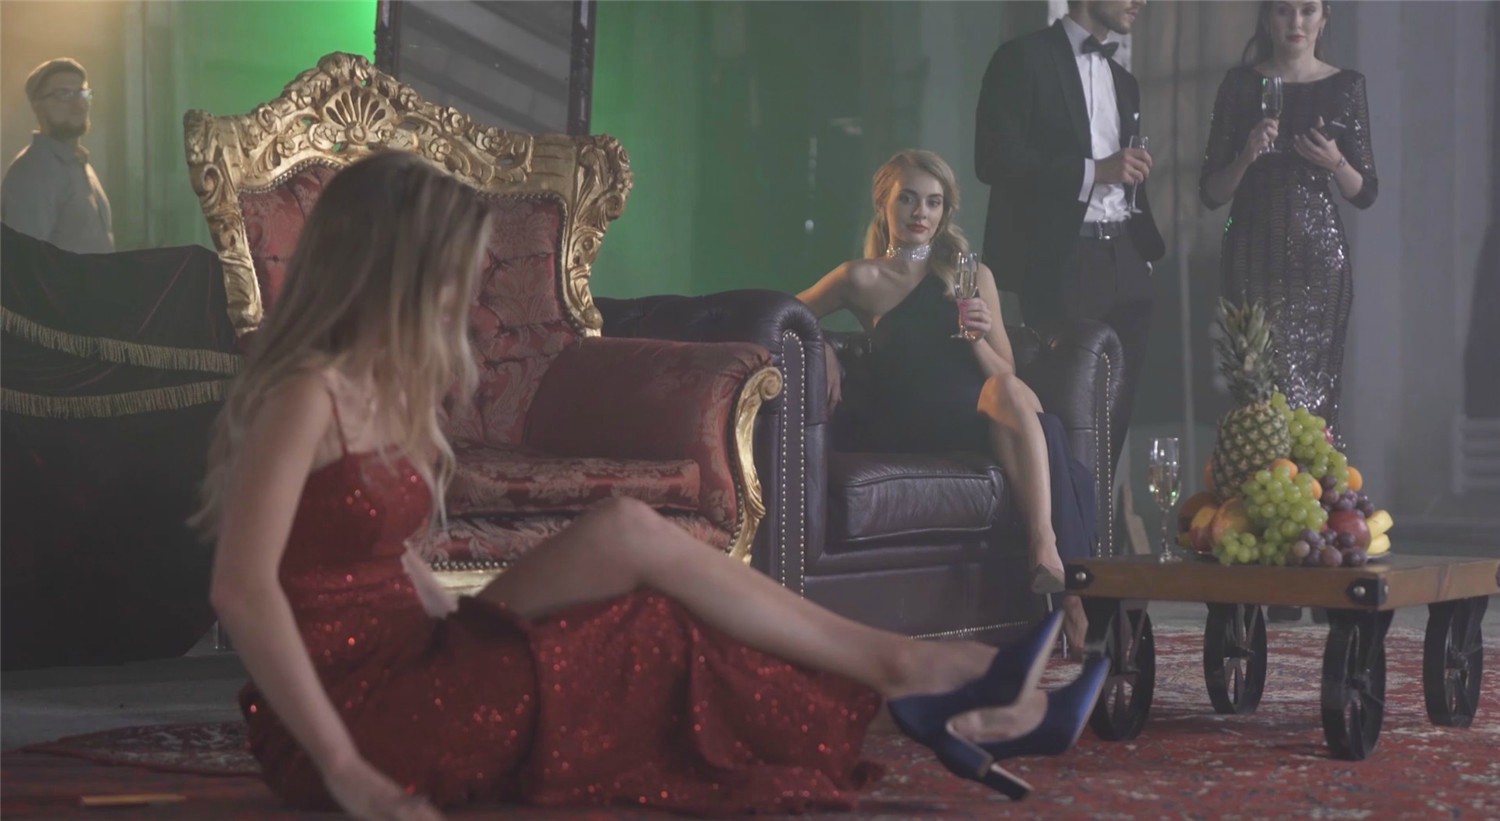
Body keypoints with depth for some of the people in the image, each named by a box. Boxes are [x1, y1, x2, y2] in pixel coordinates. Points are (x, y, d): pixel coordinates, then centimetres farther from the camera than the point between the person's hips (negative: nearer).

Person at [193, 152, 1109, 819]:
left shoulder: (379, 389, 13)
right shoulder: (307, 395, -16)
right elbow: (243, 591, -26)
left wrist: (483, 643, 6)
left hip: (411, 672, 9)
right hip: (351, 708, -9)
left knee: (662, 622, -4)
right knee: (628, 534, -15)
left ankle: (929, 710, -3)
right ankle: (898, 664, -3)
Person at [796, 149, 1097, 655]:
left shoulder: (973, 277, 20)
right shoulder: (863, 279, 11)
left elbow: (1006, 374, 15)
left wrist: (978, 337, -6)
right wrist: (823, 349, -1)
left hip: (979, 421, 3)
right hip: (905, 432, -3)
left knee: (1014, 396, -34)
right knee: (1010, 395, -34)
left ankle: (1047, 552, -48)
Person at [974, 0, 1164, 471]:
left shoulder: (1123, 81, 20)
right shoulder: (1025, 59, -3)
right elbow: (995, 161, -12)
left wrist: (1146, 250, 13)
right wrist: (1092, 170, -17)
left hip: (1123, 261, 7)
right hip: (1061, 262, -7)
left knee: (1115, 405, 3)